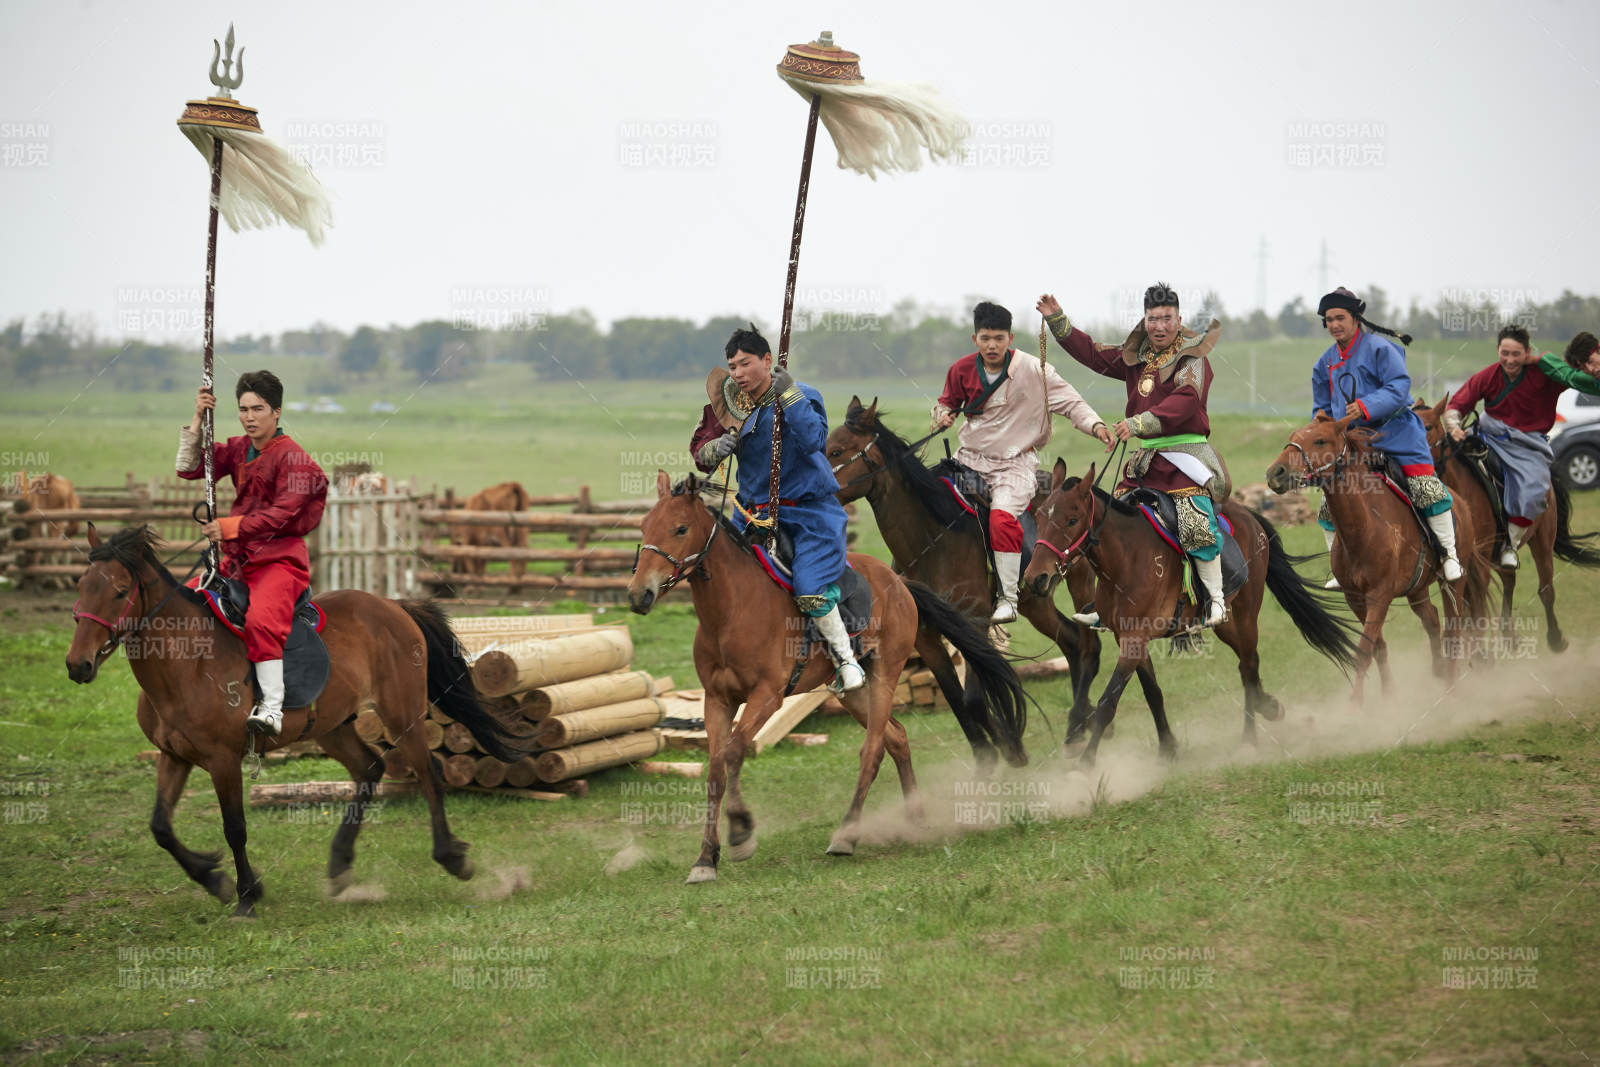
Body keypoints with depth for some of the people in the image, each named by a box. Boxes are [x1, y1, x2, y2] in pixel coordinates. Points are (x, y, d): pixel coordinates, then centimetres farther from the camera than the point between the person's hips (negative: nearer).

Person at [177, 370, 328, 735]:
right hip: (238, 561, 8)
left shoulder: (292, 457, -9)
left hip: (280, 559, -8)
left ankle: (272, 707, -33)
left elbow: (282, 514, -18)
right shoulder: (239, 449, 12)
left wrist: (231, 527, -22)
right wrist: (197, 420, -3)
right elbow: (189, 468, 7)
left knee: (262, 620, -33)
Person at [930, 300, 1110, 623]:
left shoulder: (1033, 370, -8)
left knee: (1002, 518, -29)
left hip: (1015, 462, -4)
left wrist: (1096, 426, -21)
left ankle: (1008, 599, -18)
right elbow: (947, 402, 19)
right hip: (970, 458, 4)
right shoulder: (962, 370, 1)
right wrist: (943, 415, -4)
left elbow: (1070, 402, -5)